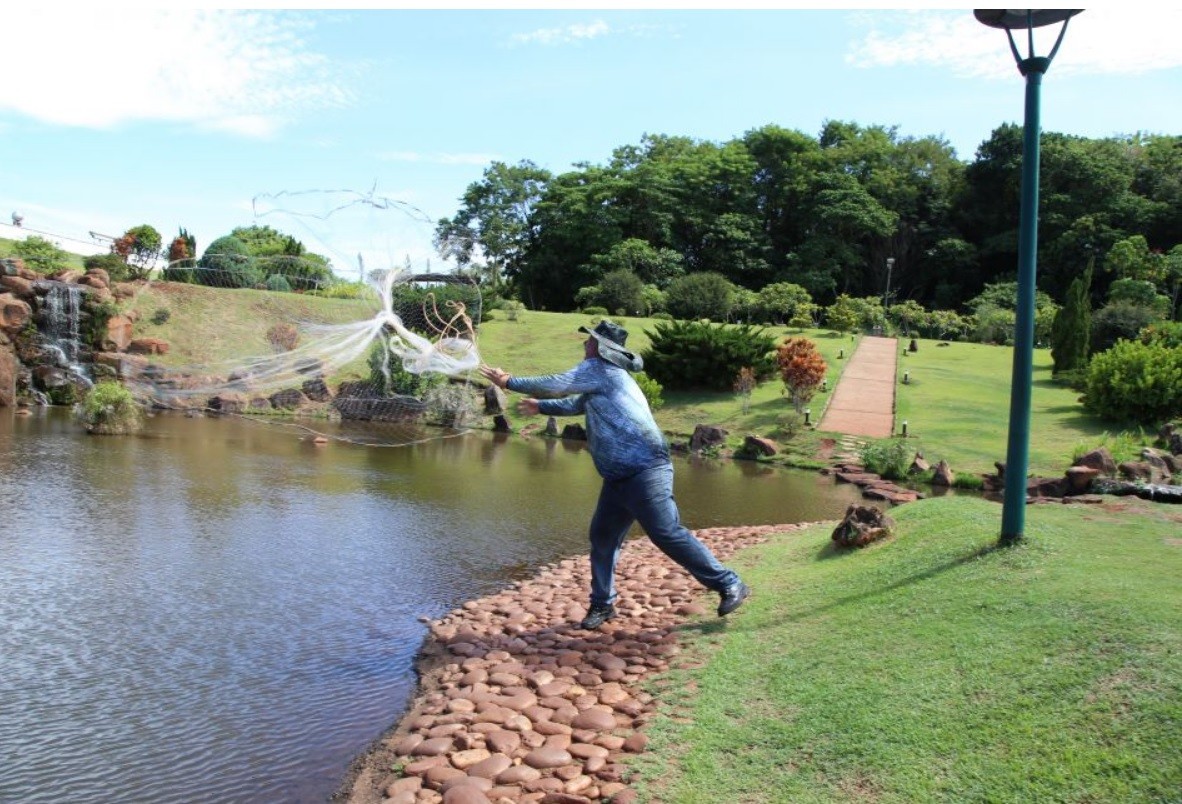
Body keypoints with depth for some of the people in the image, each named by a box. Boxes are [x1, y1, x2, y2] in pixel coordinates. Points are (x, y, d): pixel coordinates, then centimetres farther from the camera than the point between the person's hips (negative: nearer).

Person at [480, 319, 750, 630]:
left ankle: (730, 585, -2)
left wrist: (509, 382, 7)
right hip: (620, 477, 10)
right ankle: (603, 604, 20)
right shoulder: (607, 376, 23)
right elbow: (576, 404, 38)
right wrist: (540, 407, 44)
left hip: (645, 472, -10)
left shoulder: (598, 369, -6)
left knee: (668, 534, -11)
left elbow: (555, 384, -5)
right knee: (602, 536, 10)